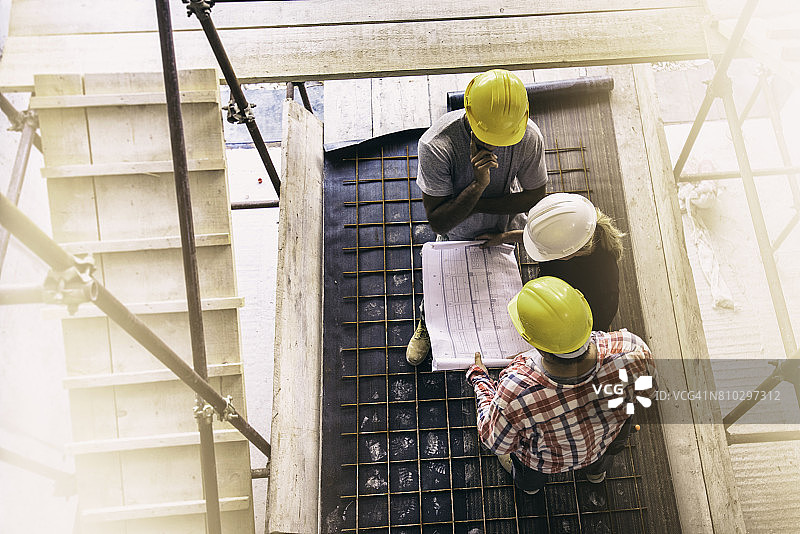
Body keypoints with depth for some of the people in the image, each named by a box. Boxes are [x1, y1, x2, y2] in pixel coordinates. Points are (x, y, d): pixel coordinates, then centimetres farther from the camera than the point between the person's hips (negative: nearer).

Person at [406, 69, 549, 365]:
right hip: (452, 240, -1)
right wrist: (478, 185, -49)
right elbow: (438, 221, -35)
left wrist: (475, 206, -26)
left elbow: (535, 196, -17)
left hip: (498, 234, 1)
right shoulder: (436, 145, -40)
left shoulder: (529, 138, -32)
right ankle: (426, 325, 60)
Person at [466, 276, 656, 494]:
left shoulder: (516, 394, -43)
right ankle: (597, 469, 62)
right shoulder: (631, 353, -39)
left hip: (543, 460, -2)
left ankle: (528, 480, 61)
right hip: (603, 444, 3)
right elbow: (647, 390, -14)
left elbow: (497, 443, -20)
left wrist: (479, 380, -7)